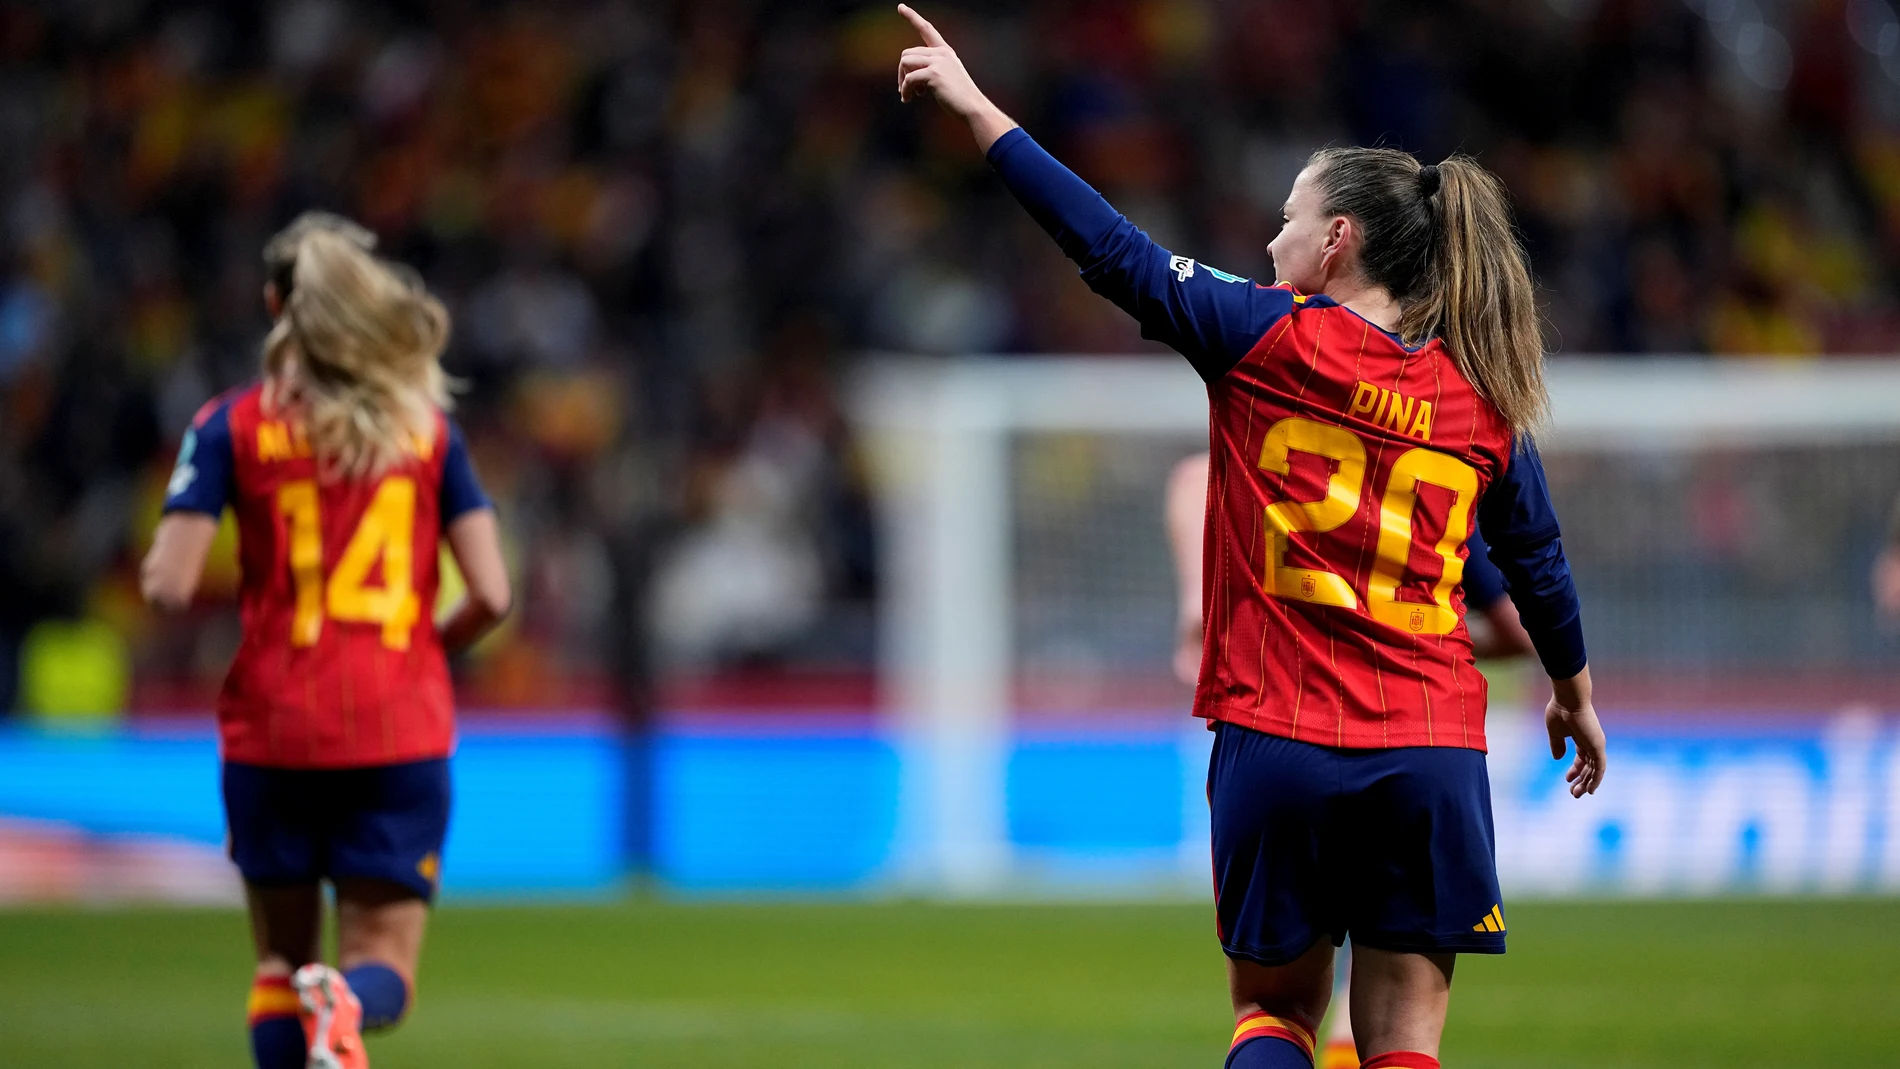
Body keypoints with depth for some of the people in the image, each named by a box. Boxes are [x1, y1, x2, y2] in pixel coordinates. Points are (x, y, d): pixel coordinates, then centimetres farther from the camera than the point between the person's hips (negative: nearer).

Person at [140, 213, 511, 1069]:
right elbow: (490, 596, 0)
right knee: (385, 971, 2)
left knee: (283, 959, 16)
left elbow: (169, 587, -10)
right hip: (402, 733, 0)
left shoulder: (232, 427, -2)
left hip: (272, 728, 0)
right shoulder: (428, 428, 5)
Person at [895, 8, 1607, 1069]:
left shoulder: (1265, 337, -5)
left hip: (1278, 739, -1)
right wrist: (1574, 696, 31)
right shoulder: (1484, 396, 4)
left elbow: (1114, 249, -3)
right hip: (1432, 752, 1)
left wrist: (980, 109, 5)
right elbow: (1538, 559, 14)